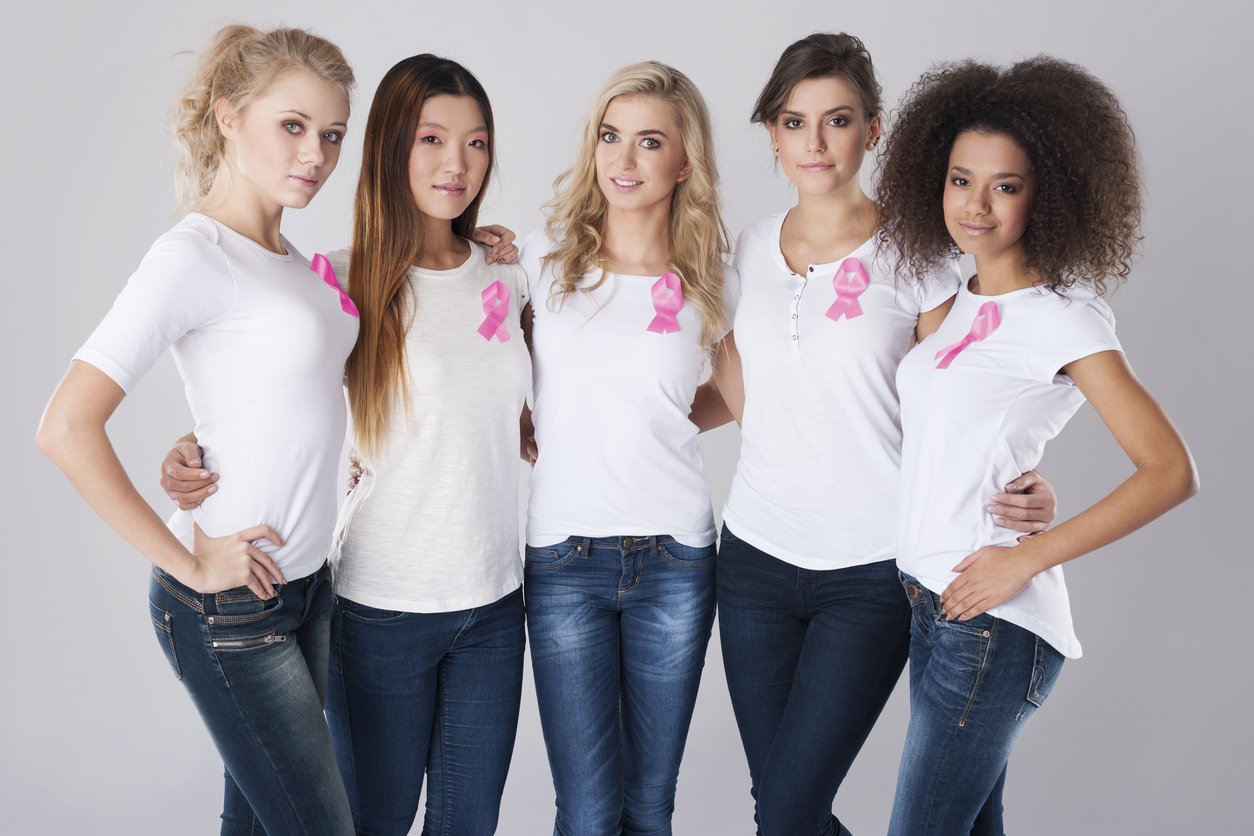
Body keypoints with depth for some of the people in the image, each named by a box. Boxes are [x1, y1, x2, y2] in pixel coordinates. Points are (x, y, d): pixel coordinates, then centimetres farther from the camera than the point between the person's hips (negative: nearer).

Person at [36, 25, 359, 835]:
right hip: (228, 608, -7)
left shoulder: (290, 258, 8)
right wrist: (186, 562, -18)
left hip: (307, 585, 8)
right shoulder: (193, 255, -16)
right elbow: (66, 428, -22)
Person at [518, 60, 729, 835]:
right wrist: (530, 438, -1)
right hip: (565, 559, -1)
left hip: (675, 560, 1)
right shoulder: (546, 257, 2)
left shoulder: (708, 285, 3)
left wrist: (651, 425, 3)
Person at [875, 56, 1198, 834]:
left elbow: (1171, 471, -16)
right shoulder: (961, 300, 10)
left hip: (993, 623, -7)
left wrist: (1029, 558, -16)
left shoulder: (1061, 317, -11)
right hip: (930, 604, 7)